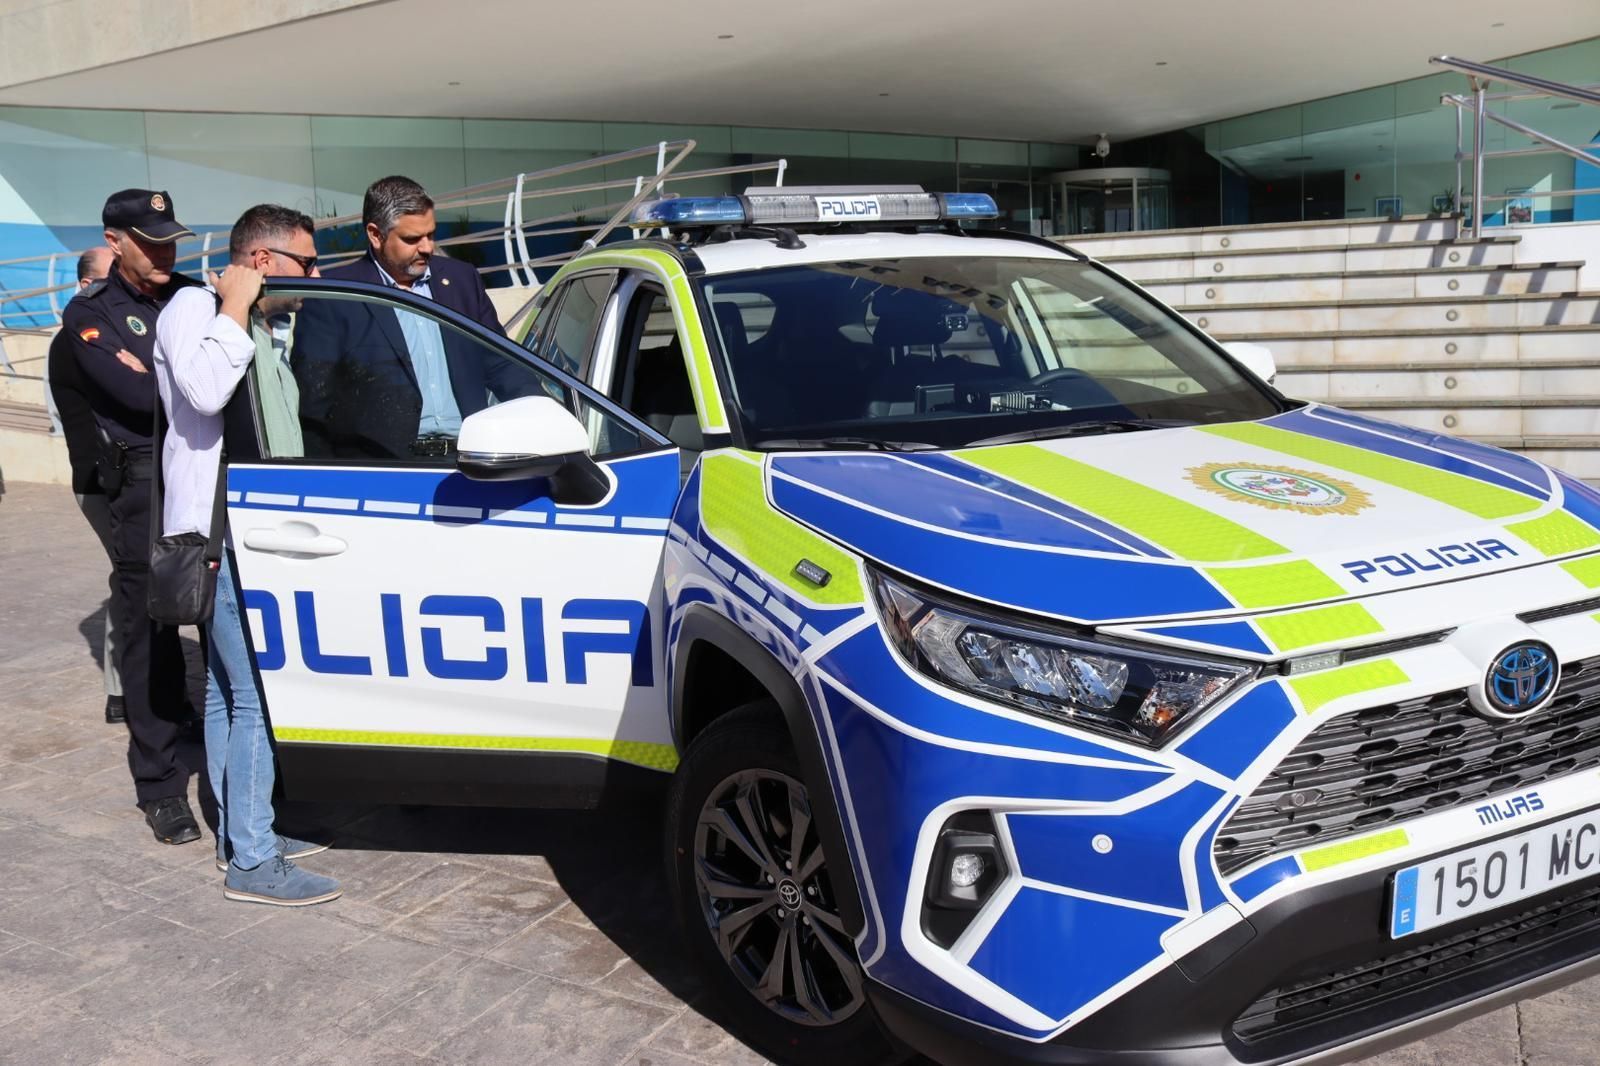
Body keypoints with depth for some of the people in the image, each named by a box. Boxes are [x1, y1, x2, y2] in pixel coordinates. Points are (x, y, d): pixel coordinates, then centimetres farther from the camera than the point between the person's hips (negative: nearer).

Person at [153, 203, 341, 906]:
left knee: (228, 687, 16)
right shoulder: (193, 307, -11)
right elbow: (205, 392, -30)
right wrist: (235, 311, -20)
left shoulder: (253, 322, 17)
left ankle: (238, 831, 26)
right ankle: (251, 863, -5)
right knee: (259, 691, -11)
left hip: (246, 524, 10)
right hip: (217, 527, -10)